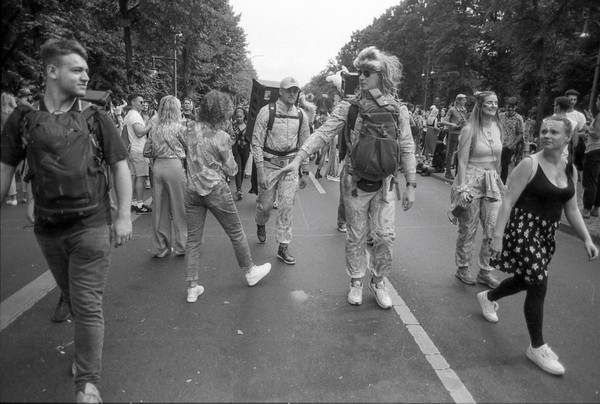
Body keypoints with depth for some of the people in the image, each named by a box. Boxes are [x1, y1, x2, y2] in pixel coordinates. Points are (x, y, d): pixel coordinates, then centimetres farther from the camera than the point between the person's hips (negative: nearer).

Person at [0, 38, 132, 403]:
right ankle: (89, 344, 46)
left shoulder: (96, 119, -4)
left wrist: (124, 217, -8)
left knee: (87, 304, 0)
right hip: (48, 230, 3)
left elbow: (120, 167, -2)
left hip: (90, 227, -2)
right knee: (72, 299, 20)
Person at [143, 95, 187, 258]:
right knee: (179, 208, 6)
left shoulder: (154, 129, 6)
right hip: (175, 166, -5)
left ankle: (160, 247, 19)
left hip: (158, 166, 5)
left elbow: (146, 152, 9)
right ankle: (181, 246, 15)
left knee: (160, 208, 11)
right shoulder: (179, 127, -7)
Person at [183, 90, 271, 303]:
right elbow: (231, 169, -7)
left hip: (192, 189, 5)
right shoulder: (220, 136, -15)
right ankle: (250, 271, 32)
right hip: (216, 190, -5)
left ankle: (192, 288, 15)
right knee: (236, 232, 14)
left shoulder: (191, 129, 0)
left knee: (193, 239, 10)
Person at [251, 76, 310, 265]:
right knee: (265, 203, 9)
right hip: (269, 164, -2)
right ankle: (261, 224, 45)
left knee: (287, 206, 0)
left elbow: (304, 144, 10)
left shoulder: (301, 115, 1)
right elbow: (257, 142, -9)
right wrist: (260, 171, -14)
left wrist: (305, 171, 12)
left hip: (290, 164, 2)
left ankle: (283, 247, 12)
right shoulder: (267, 112, -10)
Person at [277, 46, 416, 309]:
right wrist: (298, 159, -21)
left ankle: (379, 282, 25)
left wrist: (411, 185, -1)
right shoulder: (348, 107, -4)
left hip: (384, 184, 1)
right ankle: (356, 283, 29)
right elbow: (323, 133, -10)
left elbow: (407, 149, 2)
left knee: (385, 236, 3)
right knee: (356, 237, 10)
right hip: (355, 183, -1)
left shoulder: (397, 110, -1)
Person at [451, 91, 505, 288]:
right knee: (468, 230, 4)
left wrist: (497, 179, 17)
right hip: (471, 180, -5)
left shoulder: (498, 129, 8)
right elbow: (462, 162, -12)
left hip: (492, 182, 6)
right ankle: (462, 268, 22)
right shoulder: (470, 130, -10)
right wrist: (462, 188, -17)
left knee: (494, 230, 2)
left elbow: (497, 159, 18)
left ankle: (485, 271, 17)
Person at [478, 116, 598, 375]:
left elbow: (572, 210, 15)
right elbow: (508, 202, -13)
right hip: (523, 228, -7)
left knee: (526, 280, 20)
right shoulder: (529, 164, -12)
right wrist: (498, 236, -18)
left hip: (547, 234, 7)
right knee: (538, 285, -7)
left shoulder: (570, 171, 8)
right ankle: (537, 348, 10)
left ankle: (487, 297, 49)